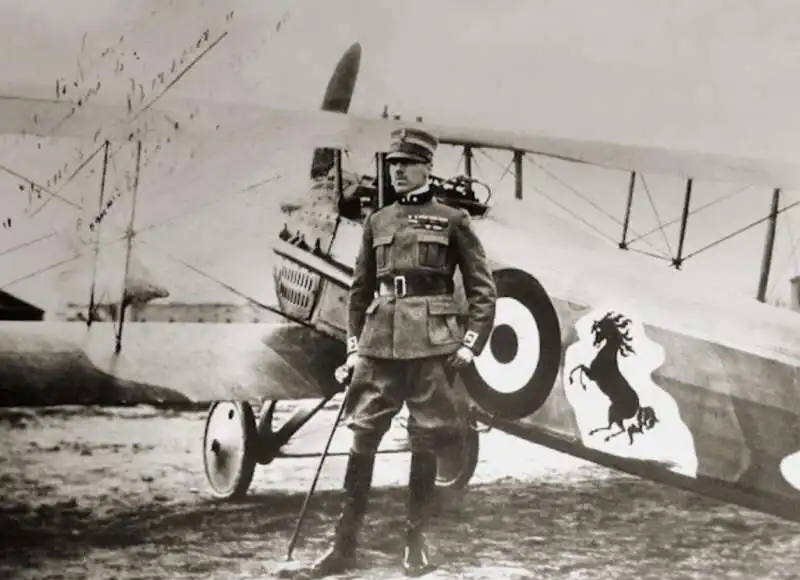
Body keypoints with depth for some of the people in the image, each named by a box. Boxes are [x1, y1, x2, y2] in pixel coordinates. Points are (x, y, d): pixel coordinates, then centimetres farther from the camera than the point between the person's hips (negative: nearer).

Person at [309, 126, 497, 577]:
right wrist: (355, 345, 12)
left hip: (431, 344, -3)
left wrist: (471, 343, -5)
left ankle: (417, 541, 14)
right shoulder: (377, 222, 15)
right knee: (362, 436, 0)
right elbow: (360, 290, 18)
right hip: (380, 342, 3)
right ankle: (346, 544, 6)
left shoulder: (452, 220, 4)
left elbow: (483, 288, 3)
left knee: (425, 442, 2)